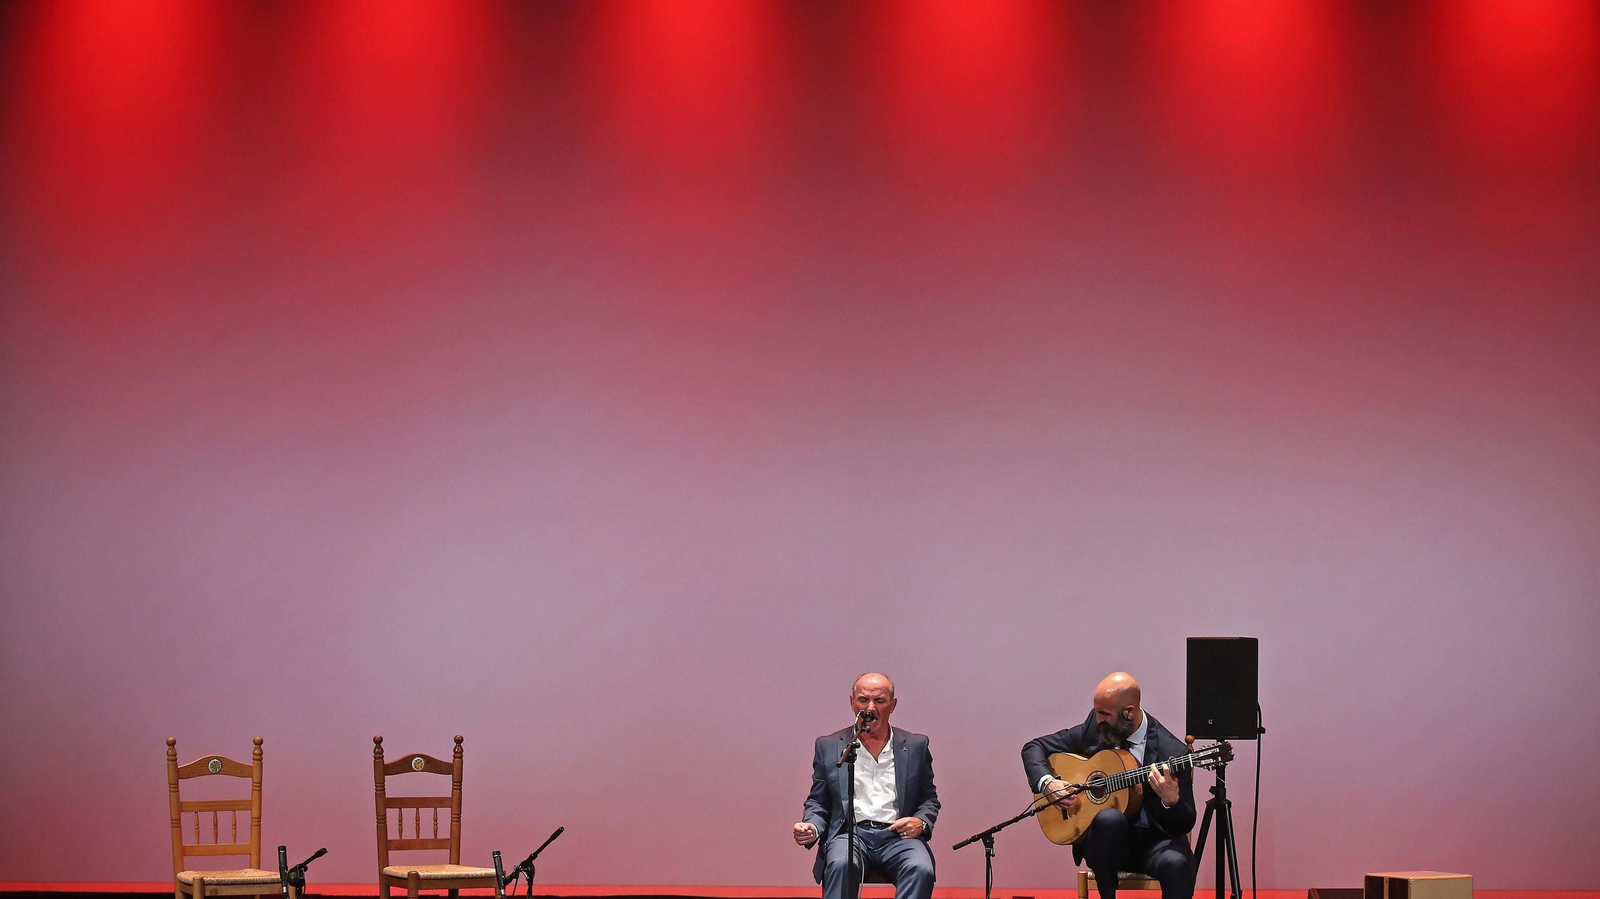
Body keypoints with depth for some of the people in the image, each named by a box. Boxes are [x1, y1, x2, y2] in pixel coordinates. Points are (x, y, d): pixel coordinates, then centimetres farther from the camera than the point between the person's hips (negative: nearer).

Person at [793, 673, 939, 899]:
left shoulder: (915, 746, 14)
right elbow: (818, 802, 15)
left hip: (898, 836, 1)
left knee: (921, 870, -32)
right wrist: (811, 828, -7)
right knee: (841, 866, -35)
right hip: (850, 833, -1)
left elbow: (929, 800, 19)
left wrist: (920, 823, -4)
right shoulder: (828, 746, 13)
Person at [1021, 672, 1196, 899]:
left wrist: (1171, 800, -32)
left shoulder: (1172, 751, -13)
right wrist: (1046, 782, -12)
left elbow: (1185, 825, -9)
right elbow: (1034, 747, 9)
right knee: (1109, 818, -34)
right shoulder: (1094, 727, -1)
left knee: (1176, 863, -37)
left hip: (1153, 840, -3)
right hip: (1108, 838, 3)